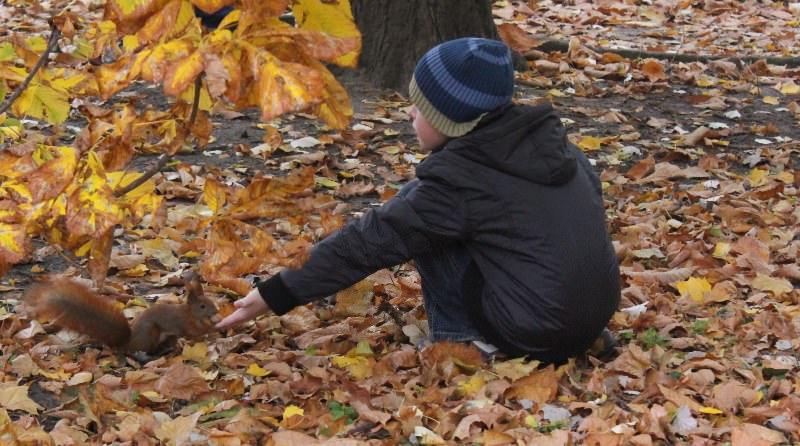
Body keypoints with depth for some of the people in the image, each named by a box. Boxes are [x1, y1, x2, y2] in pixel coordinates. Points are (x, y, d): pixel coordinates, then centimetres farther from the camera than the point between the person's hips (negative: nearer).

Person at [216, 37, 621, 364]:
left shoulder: (457, 178, -15)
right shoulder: (546, 136, 4)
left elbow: (372, 241, -12)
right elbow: (592, 189, 19)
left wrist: (277, 296, -6)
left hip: (537, 337, -7)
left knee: (417, 215, 0)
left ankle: (459, 337, 2)